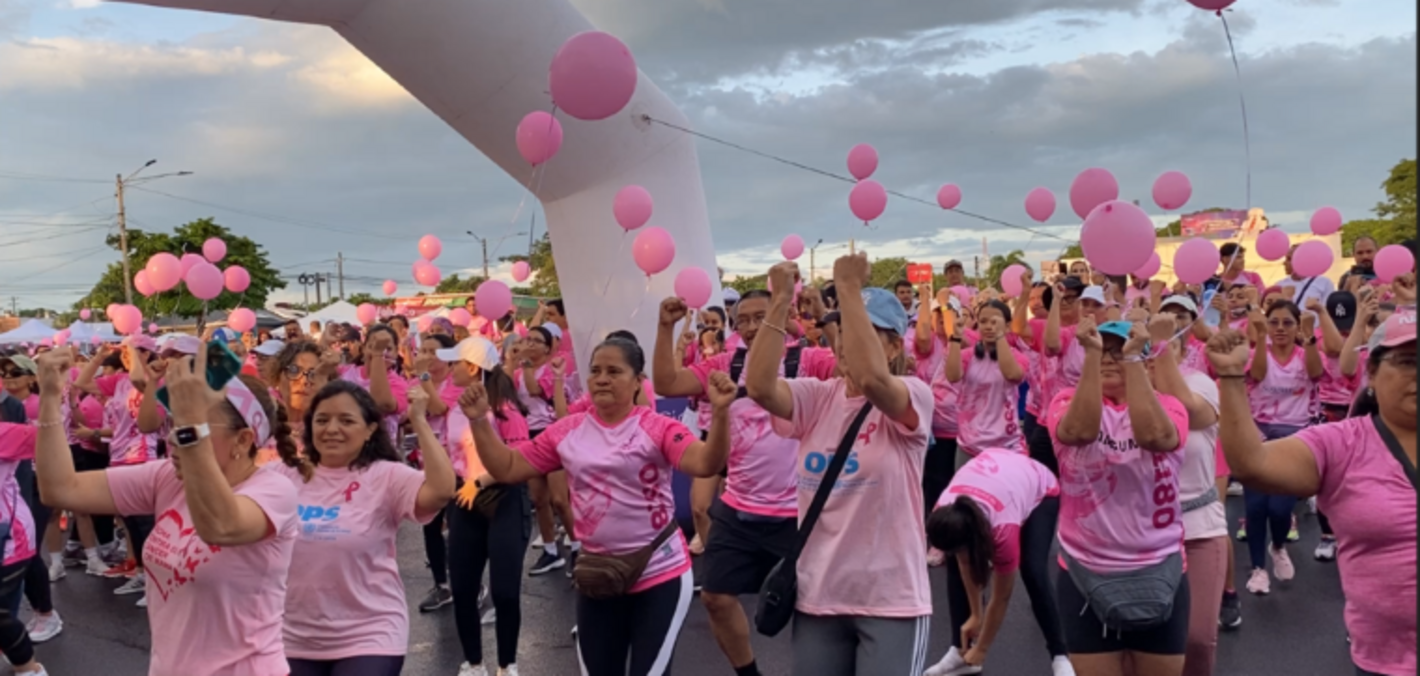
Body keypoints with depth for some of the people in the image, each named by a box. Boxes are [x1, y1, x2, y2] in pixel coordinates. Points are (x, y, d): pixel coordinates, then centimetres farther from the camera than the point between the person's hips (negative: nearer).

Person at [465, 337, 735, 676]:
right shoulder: (567, 431, 0)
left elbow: (706, 464, -29)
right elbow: (507, 468, 3)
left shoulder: (657, 427, -13)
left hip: (661, 574, -4)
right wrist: (479, 421, -9)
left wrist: (720, 413, -44)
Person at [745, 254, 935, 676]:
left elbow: (870, 378, -32)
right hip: (818, 594, 5)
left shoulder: (914, 397, -9)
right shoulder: (817, 398, 3)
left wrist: (849, 288, -28)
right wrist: (781, 300, -18)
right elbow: (759, 386, -16)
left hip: (890, 599, -4)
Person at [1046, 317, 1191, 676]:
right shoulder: (1068, 401, -2)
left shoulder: (1167, 405, -1)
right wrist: (1091, 353, -27)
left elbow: (1153, 435, -26)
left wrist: (1132, 357, -24)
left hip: (1158, 571, 1)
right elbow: (1081, 430, -27)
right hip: (1085, 572, -1)